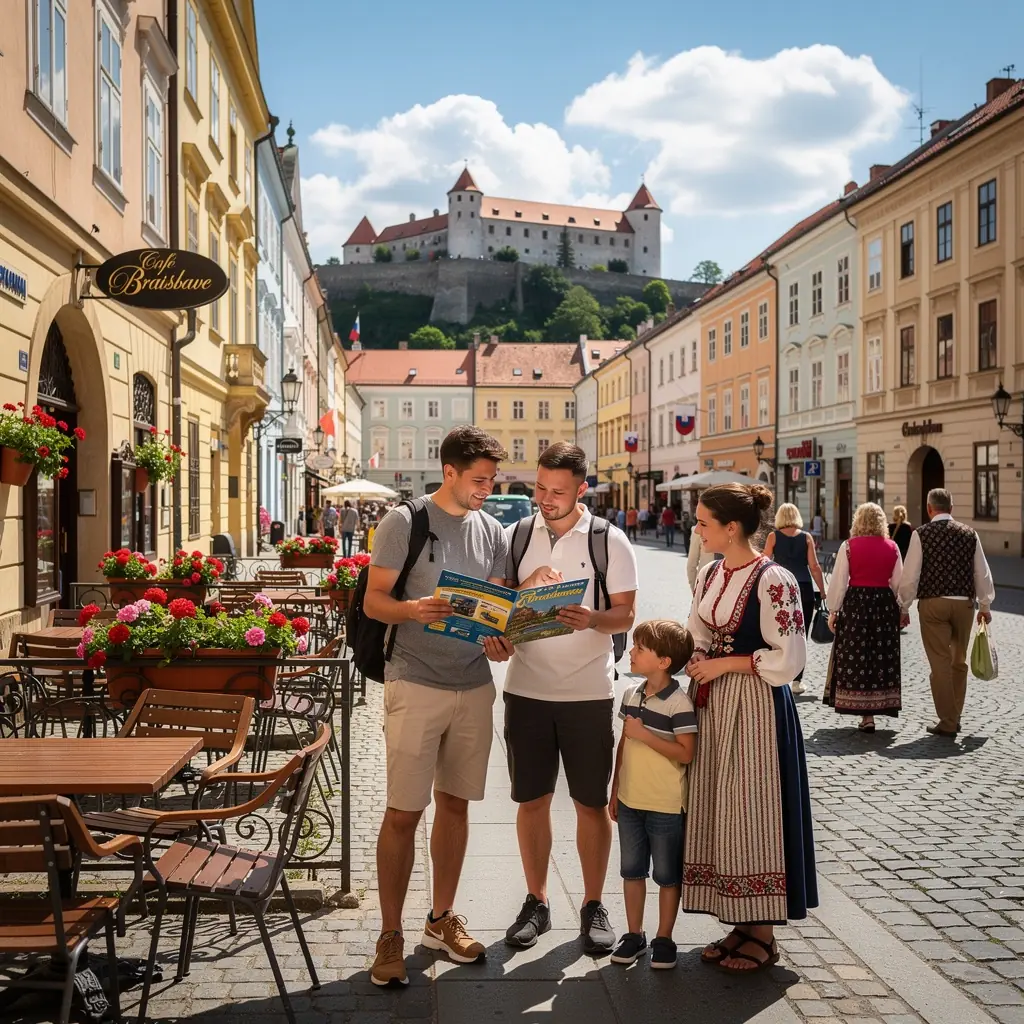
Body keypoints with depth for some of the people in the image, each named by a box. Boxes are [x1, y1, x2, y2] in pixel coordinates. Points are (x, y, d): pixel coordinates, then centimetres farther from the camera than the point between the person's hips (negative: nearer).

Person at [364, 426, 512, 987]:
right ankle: (390, 935, 14)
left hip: (474, 687, 5)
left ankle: (442, 919, 30)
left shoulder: (492, 531, 9)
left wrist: (499, 640, -7)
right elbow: (373, 600, -7)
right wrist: (414, 609, -27)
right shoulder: (404, 521, -6)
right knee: (403, 812, -1)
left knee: (455, 803, 14)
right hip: (415, 685, -5)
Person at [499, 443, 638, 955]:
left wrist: (591, 619, -24)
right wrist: (529, 585, -15)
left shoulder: (609, 541, -2)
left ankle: (594, 905, 22)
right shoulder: (515, 537, 5)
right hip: (526, 687, 2)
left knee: (591, 801, 6)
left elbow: (625, 614, -3)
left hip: (589, 691, -2)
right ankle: (536, 901, 25)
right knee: (531, 798, 9)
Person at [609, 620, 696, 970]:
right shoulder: (632, 695, 4)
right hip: (630, 801, 7)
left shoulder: (679, 704, -17)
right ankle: (634, 934, 29)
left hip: (666, 806, -6)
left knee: (667, 875, 9)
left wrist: (645, 734, -23)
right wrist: (615, 790, 14)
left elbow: (686, 753, -22)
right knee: (631, 870, 15)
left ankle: (664, 939, 22)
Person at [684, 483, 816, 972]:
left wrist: (724, 664, -13)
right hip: (711, 705, 8)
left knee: (752, 811, 1)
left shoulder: (772, 580, -15)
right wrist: (694, 662, -2)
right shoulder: (708, 575, 9)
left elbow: (789, 658, -16)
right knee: (717, 812, 12)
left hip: (755, 708, -8)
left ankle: (763, 935, 17)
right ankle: (742, 924, 27)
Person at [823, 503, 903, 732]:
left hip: (855, 603, -2)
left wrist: (833, 610, 2)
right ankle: (880, 704, 18)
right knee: (882, 656, 12)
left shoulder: (849, 546, -5)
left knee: (856, 657, 4)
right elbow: (898, 583, 6)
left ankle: (866, 715, 3)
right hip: (885, 604, 2)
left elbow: (839, 581, -5)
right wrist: (900, 609, 19)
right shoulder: (892, 547, 3)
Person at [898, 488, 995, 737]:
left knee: (940, 662, 1)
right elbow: (983, 573, 8)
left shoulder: (921, 534, -6)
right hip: (964, 603, 3)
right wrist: (985, 605, 19)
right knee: (959, 661, 17)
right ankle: (954, 716, 25)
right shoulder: (969, 534, 4)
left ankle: (947, 722, 5)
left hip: (933, 603, -3)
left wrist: (904, 607, 3)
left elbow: (910, 575, -7)